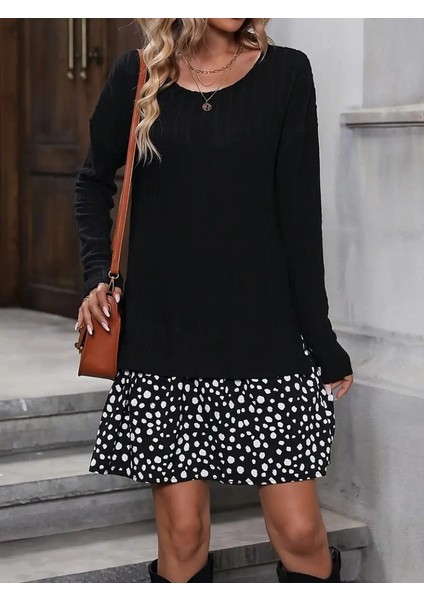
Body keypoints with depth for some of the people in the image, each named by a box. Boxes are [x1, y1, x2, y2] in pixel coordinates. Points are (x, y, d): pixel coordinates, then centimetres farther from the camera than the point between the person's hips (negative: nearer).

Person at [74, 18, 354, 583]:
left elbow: (300, 217, 0)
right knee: (181, 532, 1)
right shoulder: (138, 76, 6)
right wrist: (98, 273, 5)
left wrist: (323, 344, -2)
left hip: (263, 336, 0)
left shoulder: (285, 73, 2)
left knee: (299, 531, -3)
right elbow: (95, 180, 20)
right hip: (161, 338, 1)